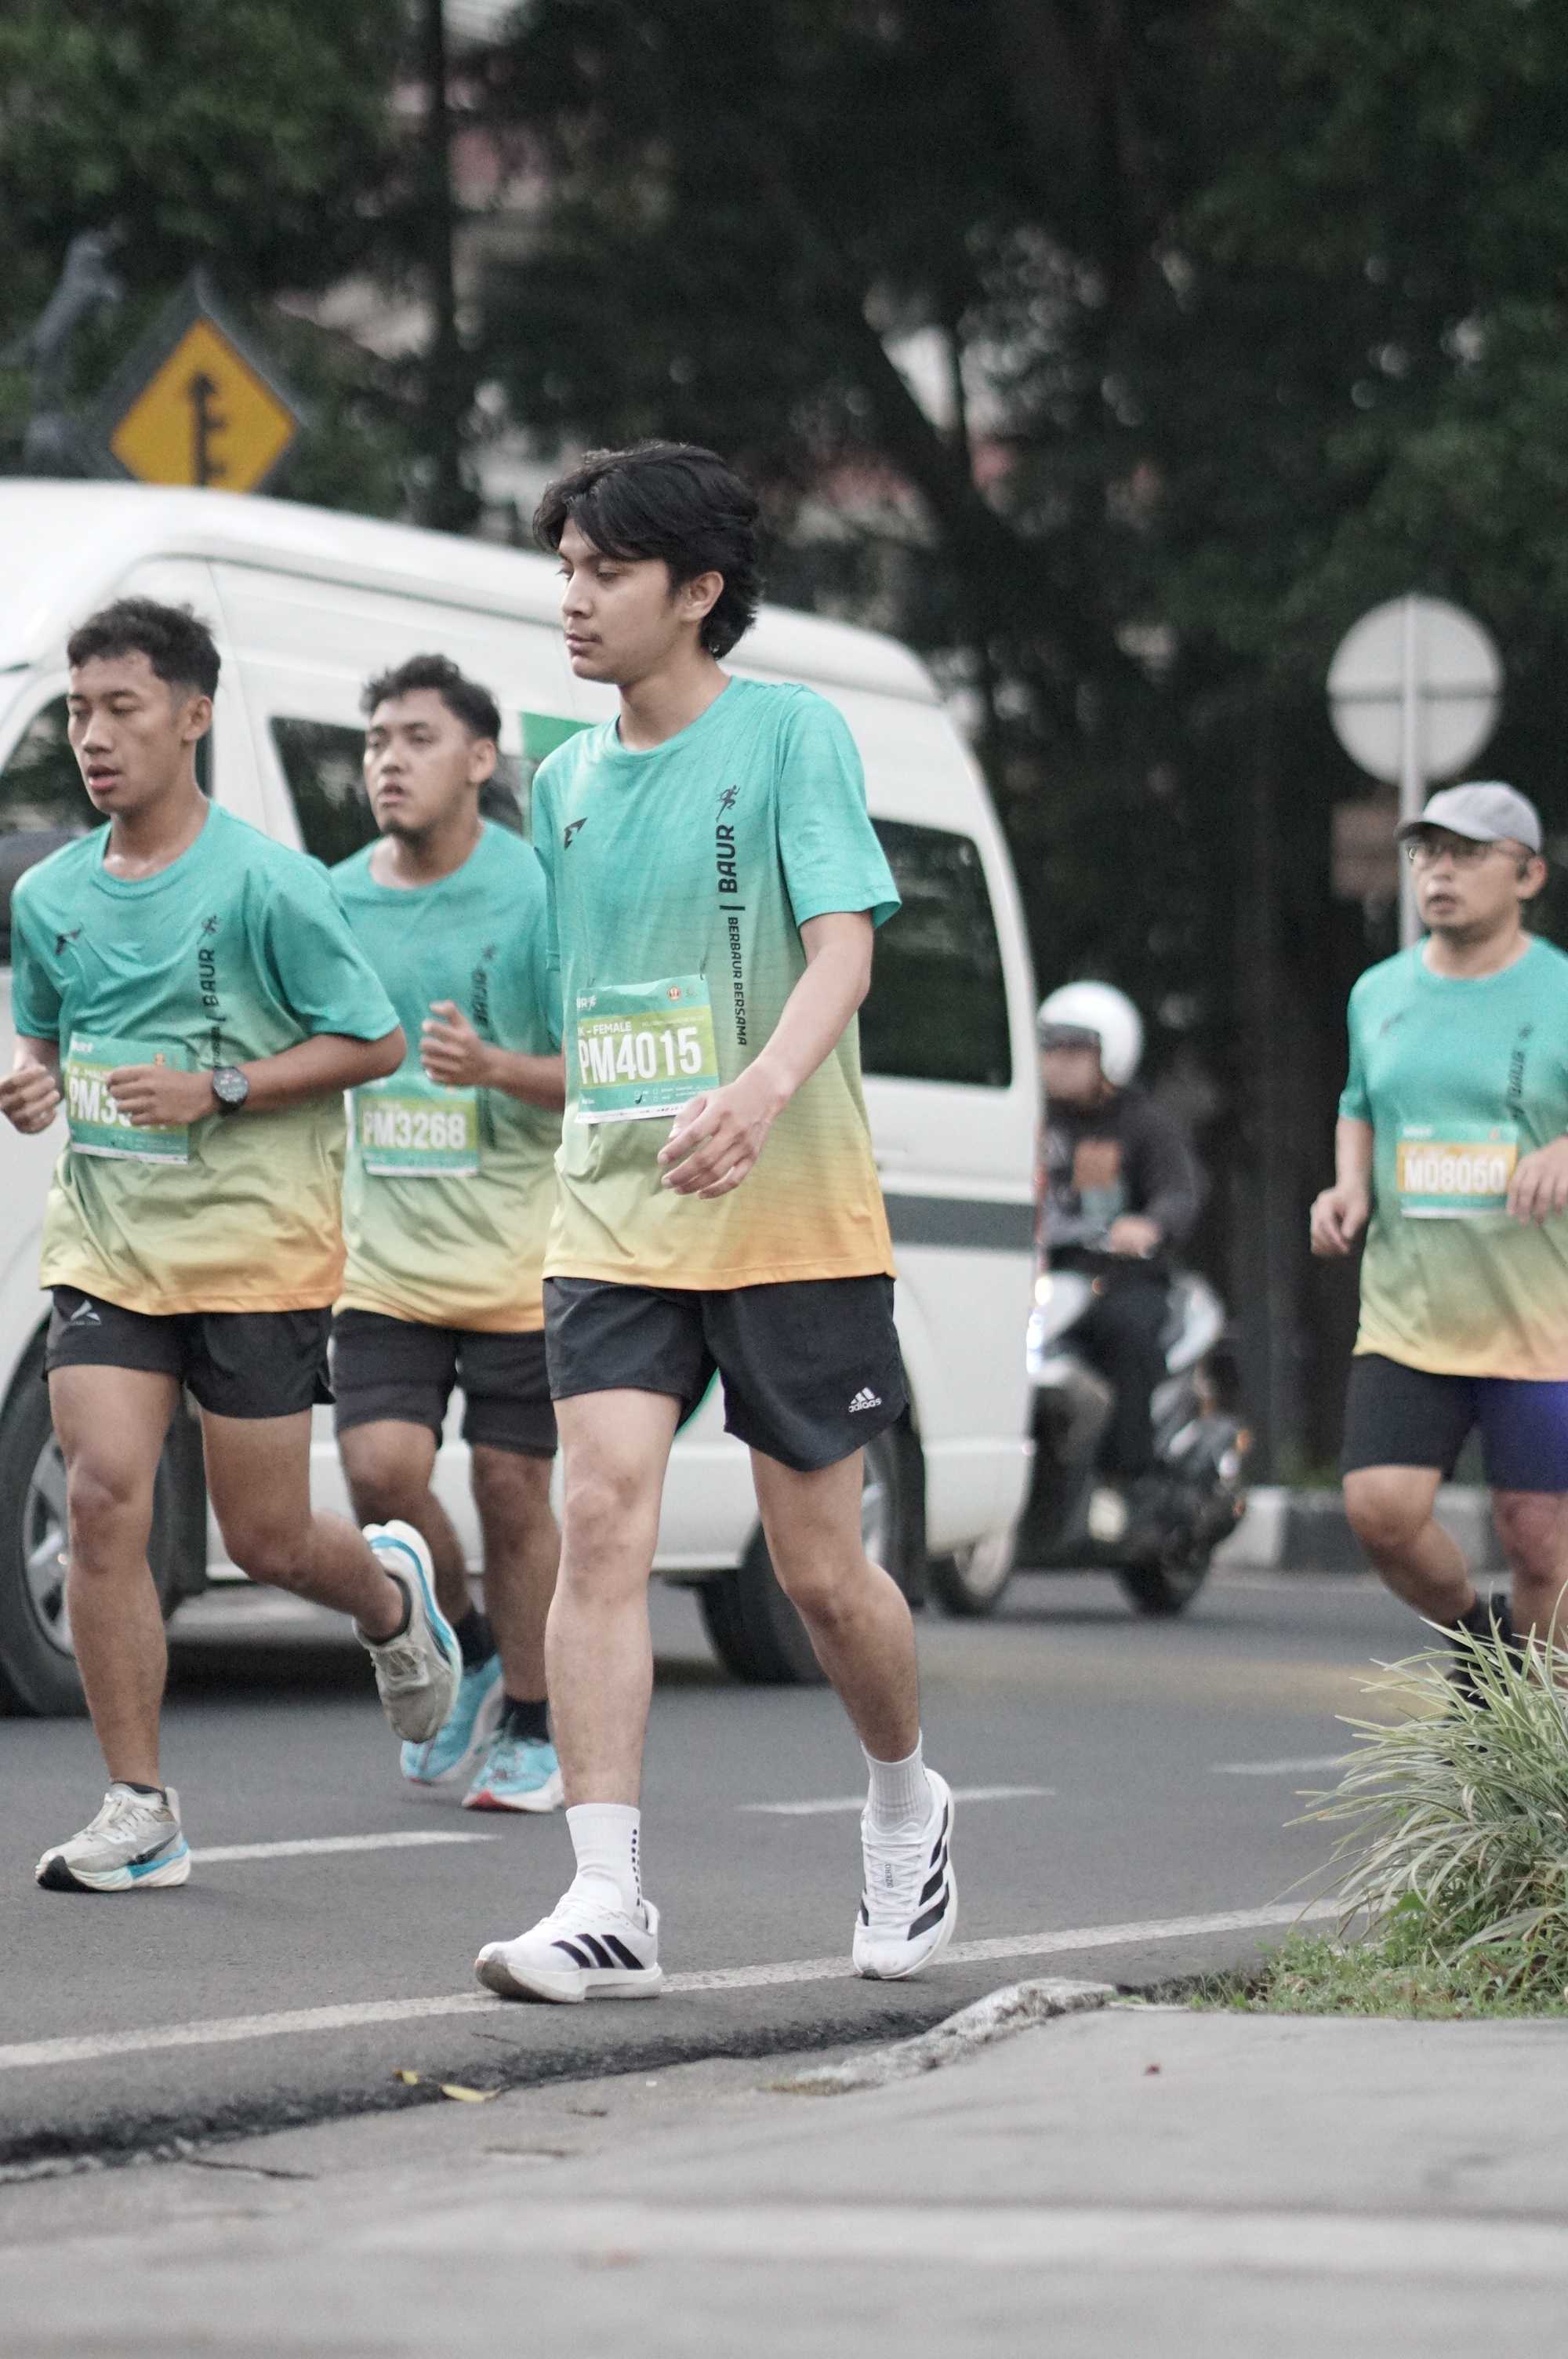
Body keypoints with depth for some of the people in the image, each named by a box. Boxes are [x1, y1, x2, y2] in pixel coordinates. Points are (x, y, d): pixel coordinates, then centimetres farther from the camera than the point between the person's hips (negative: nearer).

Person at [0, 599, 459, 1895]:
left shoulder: (269, 883, -10)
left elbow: (375, 1043, -6)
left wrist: (216, 1087, -17)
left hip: (257, 1248, -4)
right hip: (105, 1243, 4)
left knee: (266, 1538, 3)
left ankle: (392, 1591, 41)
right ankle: (140, 1813, -6)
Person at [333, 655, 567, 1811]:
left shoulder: (539, 892, -7)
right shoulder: (334, 900, 7)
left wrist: (496, 1068, -25)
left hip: (519, 1252, -3)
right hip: (382, 1253, 3)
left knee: (511, 1489, 1)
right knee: (383, 1468, -10)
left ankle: (531, 1727, 17)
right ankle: (467, 1652, 17)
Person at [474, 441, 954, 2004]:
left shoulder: (790, 731, -5)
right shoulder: (566, 779, 12)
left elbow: (842, 944, -16)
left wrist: (763, 1088, -33)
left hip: (789, 1214, -4)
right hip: (613, 1217, 4)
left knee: (818, 1565, 3)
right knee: (602, 1518, -14)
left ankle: (906, 1803, 32)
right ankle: (607, 1903, -17)